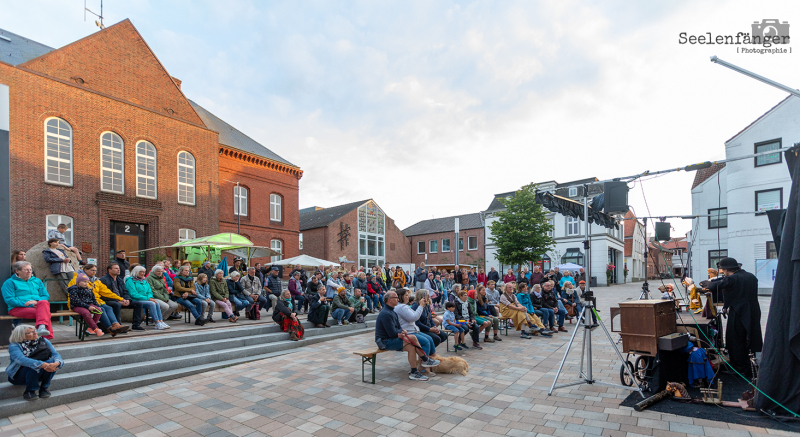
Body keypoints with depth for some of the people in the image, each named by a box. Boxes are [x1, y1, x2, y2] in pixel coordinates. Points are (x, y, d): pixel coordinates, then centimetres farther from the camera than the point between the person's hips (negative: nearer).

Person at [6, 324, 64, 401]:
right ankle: (29, 391, -11)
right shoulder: (14, 346, -12)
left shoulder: (43, 341, 0)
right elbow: (21, 359, -31)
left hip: (39, 374, 4)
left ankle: (43, 388, -8)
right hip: (18, 376, -3)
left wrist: (56, 363, -35)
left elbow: (55, 354, -9)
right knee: (35, 366, -33)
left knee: (52, 362, -26)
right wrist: (43, 365, -46)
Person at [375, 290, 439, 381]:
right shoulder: (386, 314, -20)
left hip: (390, 339, 10)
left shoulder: (391, 312, 14)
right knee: (412, 338, -19)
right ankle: (426, 360, -7)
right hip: (385, 341, -10)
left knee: (411, 347, -8)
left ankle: (414, 372, -4)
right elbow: (392, 333, -21)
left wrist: (400, 333, -12)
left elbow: (398, 328, 12)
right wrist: (401, 332, -2)